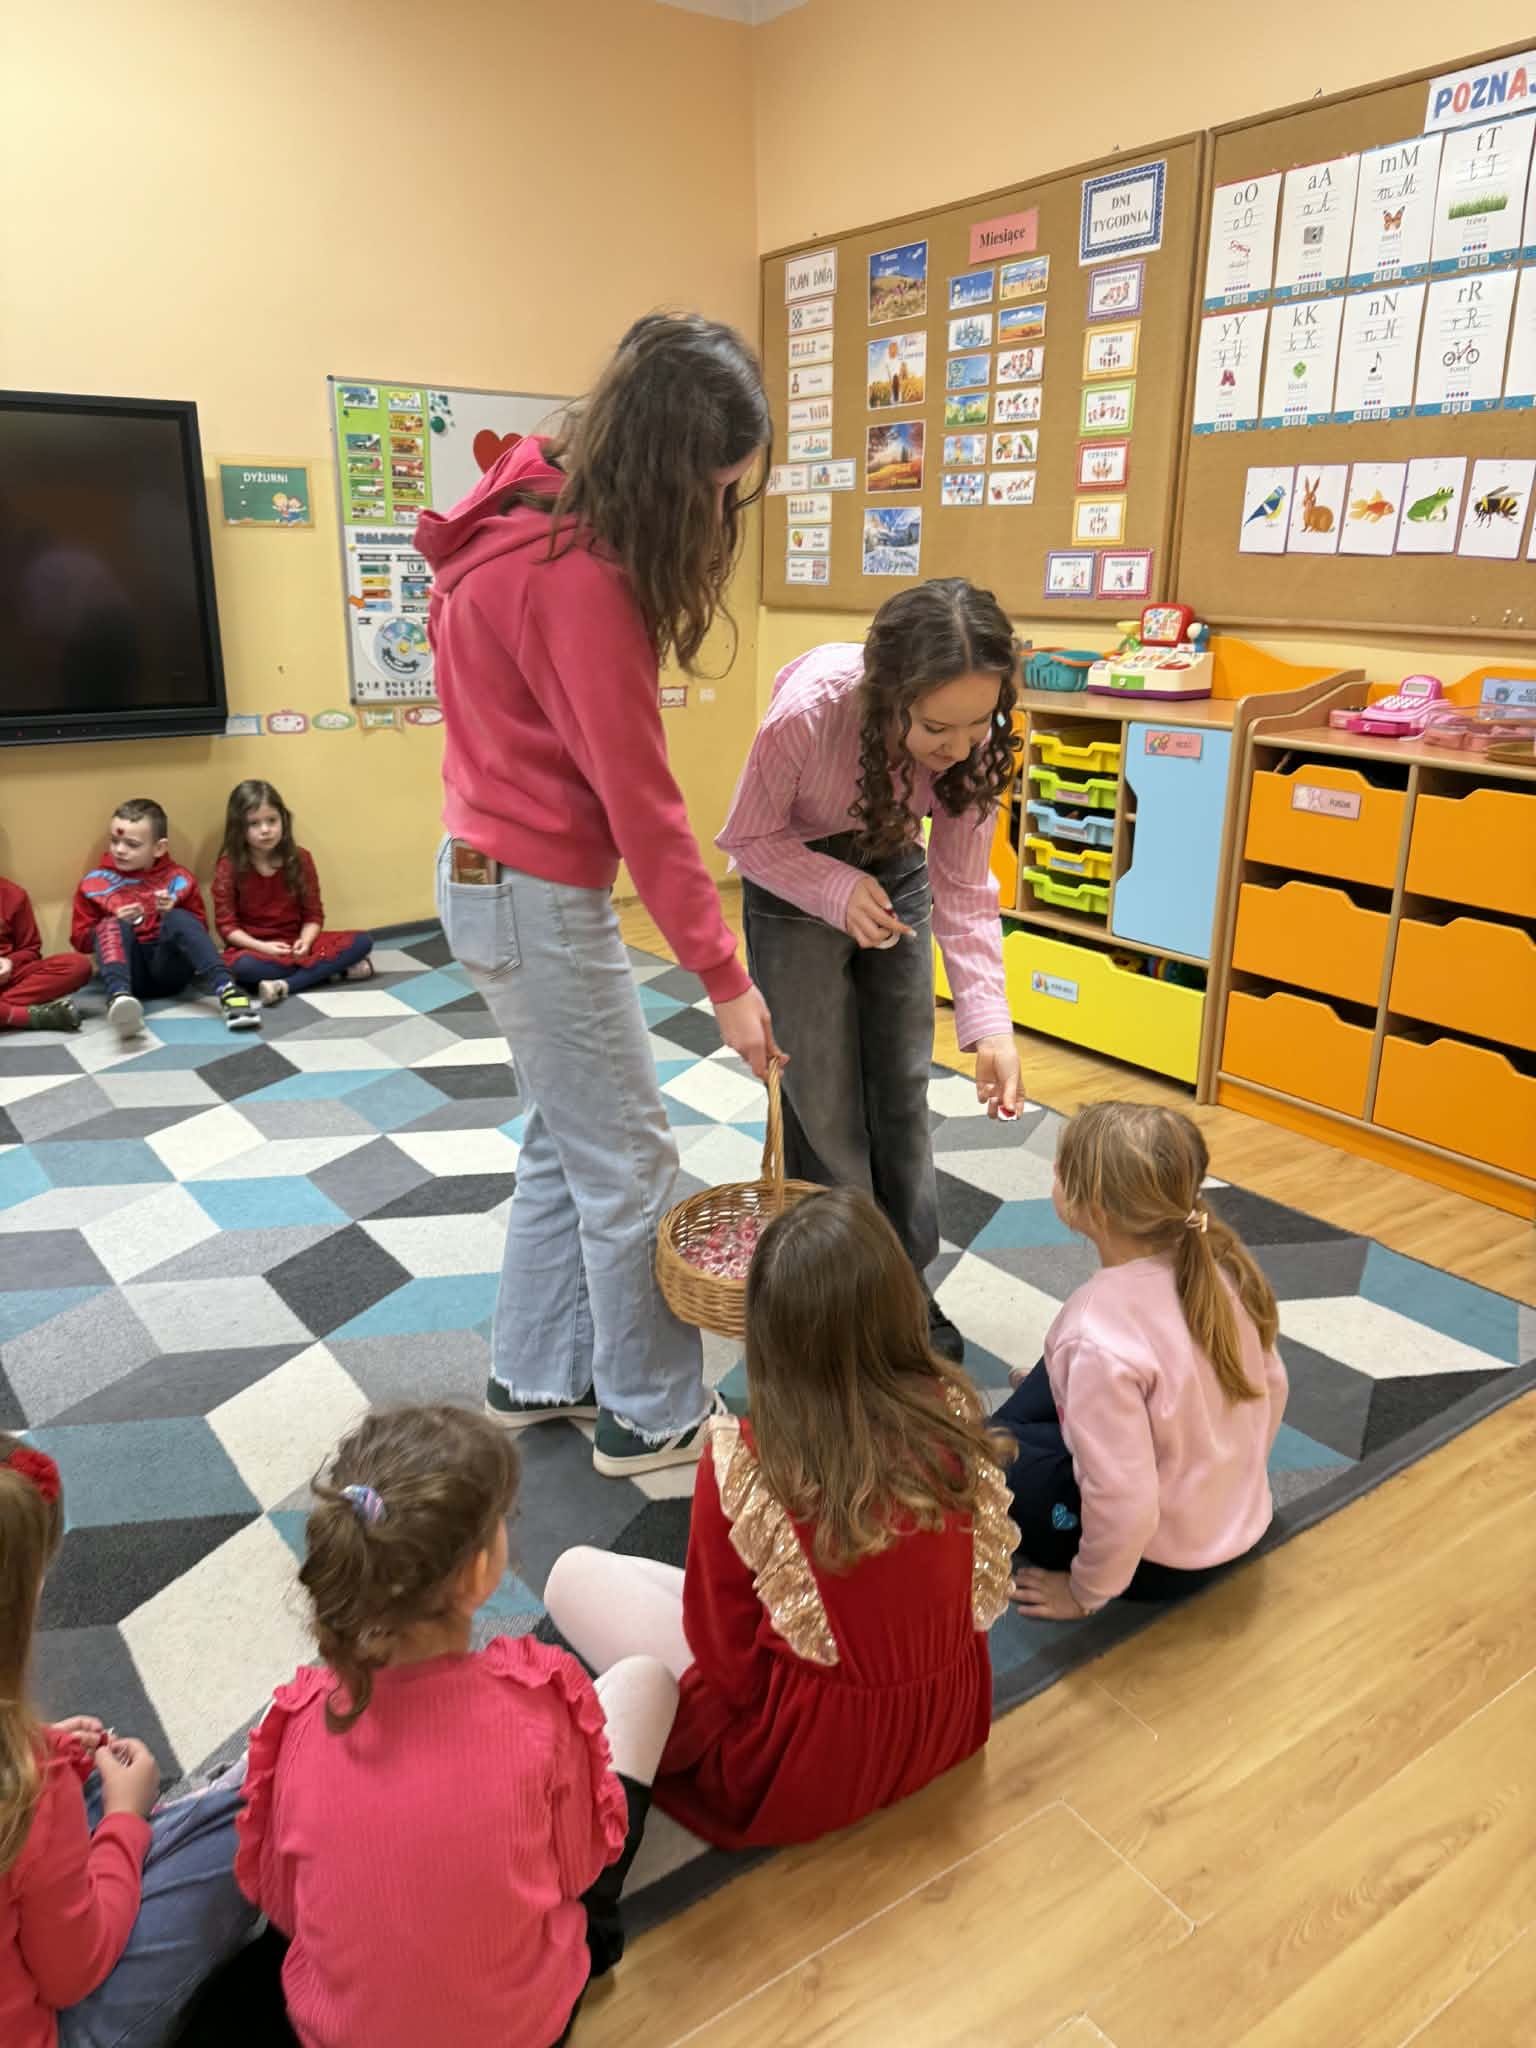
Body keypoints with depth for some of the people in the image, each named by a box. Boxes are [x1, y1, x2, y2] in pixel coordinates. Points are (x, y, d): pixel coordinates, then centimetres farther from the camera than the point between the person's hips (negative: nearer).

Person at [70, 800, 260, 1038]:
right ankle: (119, 997, -57)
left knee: (180, 919, -26)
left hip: (167, 968, 0)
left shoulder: (179, 879, 7)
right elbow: (80, 939, 9)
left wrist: (173, 916, -10)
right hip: (129, 971, 0)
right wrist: (117, 923, -9)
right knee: (112, 925, -27)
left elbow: (199, 929, 10)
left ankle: (225, 989, -46)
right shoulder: (96, 883, 7)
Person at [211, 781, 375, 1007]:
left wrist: (305, 942, -21)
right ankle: (334, 966, -27)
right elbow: (226, 924, -9)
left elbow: (313, 913, 0)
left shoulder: (300, 858, -2)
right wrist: (262, 947, -24)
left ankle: (286, 985, -28)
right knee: (243, 966, -41)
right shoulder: (229, 866, -8)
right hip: (253, 946, -3)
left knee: (363, 941, -17)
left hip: (295, 943, 3)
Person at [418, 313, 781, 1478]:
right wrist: (725, 978, -16)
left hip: (499, 875, 10)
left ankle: (535, 1377, 32)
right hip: (539, 894, -10)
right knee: (628, 1161, 2)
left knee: (565, 1141, 18)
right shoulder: (577, 572, -24)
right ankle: (654, 1421, 18)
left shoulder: (534, 517, 5)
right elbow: (641, 802, -22)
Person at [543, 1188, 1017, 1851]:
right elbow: (986, 1589, 0)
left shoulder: (742, 1465, -28)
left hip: (805, 1776, -4)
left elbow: (725, 1658, -16)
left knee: (573, 1575, 7)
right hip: (949, 1725, 5)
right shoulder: (954, 1412, -16)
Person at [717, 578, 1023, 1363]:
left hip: (894, 876, 4)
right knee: (823, 1104, 1)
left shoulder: (976, 740, -25)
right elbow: (746, 837, -20)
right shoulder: (807, 712, -37)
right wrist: (838, 891, -35)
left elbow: (963, 890, -18)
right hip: (795, 881, -3)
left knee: (903, 1093, 8)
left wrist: (989, 1024, -28)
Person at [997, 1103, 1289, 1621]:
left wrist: (1085, 1592, -10)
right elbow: (1273, 1388, 1)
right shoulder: (1219, 1262, -14)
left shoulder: (1102, 1338, -36)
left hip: (1163, 1557, -6)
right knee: (1057, 1374, 21)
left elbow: (1127, 1509, -30)